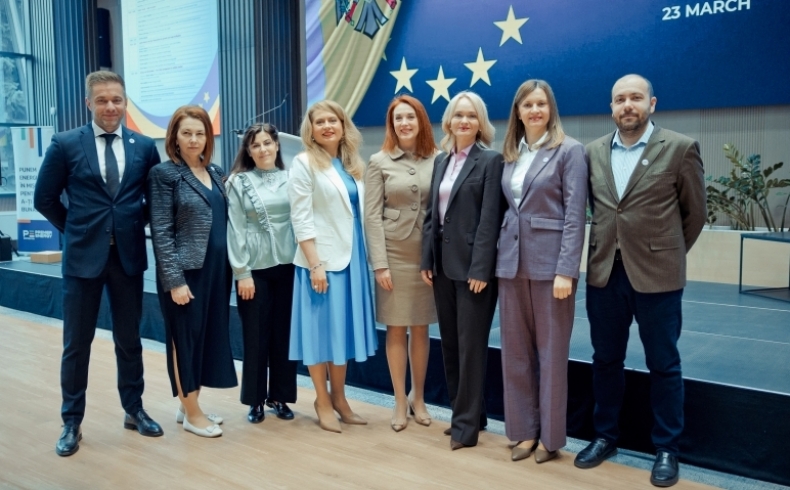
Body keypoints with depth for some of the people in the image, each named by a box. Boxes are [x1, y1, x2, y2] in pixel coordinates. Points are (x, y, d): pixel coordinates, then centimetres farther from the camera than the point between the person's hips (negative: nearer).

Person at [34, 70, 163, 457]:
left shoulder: (145, 147, 3)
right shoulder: (65, 144, -3)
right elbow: (44, 199, 3)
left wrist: (137, 224, 4)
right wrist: (75, 230, 4)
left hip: (128, 255, 2)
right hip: (83, 256, -1)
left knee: (129, 339, 12)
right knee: (76, 343, 7)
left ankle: (134, 410, 28)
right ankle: (71, 422, 21)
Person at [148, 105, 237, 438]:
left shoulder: (215, 172, 12)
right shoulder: (164, 174, -6)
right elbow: (161, 232, -11)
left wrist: (229, 269, 7)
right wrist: (175, 280, -17)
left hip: (216, 271, 6)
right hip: (186, 272, -6)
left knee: (209, 336, 12)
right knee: (185, 339, 3)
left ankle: (190, 406, 27)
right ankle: (191, 413, 17)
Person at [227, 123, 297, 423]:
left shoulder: (290, 179, 7)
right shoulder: (239, 182, 1)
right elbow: (236, 229, -3)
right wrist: (242, 273, -8)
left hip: (287, 266, 2)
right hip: (255, 268, -2)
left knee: (285, 334, 7)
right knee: (256, 336, 4)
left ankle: (279, 396, 22)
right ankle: (255, 400, 19)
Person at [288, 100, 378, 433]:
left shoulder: (352, 164, 13)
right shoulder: (304, 163, -5)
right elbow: (301, 219, -11)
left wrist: (365, 256, 8)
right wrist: (315, 264, -18)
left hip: (351, 257, 6)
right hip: (322, 259, -6)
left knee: (344, 328, 12)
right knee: (321, 329, 3)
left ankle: (339, 398, 25)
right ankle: (323, 402, 16)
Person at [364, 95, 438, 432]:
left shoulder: (437, 160, 3)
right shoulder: (379, 162, 0)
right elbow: (372, 216, -4)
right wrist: (379, 263, -10)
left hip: (428, 253, 1)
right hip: (394, 252, -1)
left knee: (421, 328, 10)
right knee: (396, 328, 5)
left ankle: (418, 398, 25)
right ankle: (400, 401, 18)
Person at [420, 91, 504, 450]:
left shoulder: (491, 161, -6)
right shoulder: (441, 160, 14)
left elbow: (490, 219, -12)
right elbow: (431, 213, 13)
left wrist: (480, 269, -18)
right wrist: (426, 259, 5)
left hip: (472, 264, -7)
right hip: (443, 264, 7)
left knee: (471, 345, 0)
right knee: (450, 343, 13)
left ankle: (467, 423, 10)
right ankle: (464, 413, 26)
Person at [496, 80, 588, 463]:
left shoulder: (570, 150, -4)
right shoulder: (510, 154, 12)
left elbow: (575, 215, -10)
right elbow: (507, 208, 13)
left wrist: (565, 270, -16)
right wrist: (501, 257, 6)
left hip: (550, 263, -5)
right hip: (512, 262, 5)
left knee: (551, 352, 4)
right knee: (515, 351, 9)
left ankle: (549, 436, 17)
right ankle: (523, 430, 22)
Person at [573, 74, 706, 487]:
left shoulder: (680, 148, -4)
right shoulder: (593, 152, 6)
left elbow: (695, 213, 3)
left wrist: (667, 253, 9)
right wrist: (608, 247, 13)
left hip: (655, 275, -3)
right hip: (604, 273, 4)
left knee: (663, 365, 7)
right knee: (605, 360, 14)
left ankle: (666, 449, 22)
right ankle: (605, 436, 30)